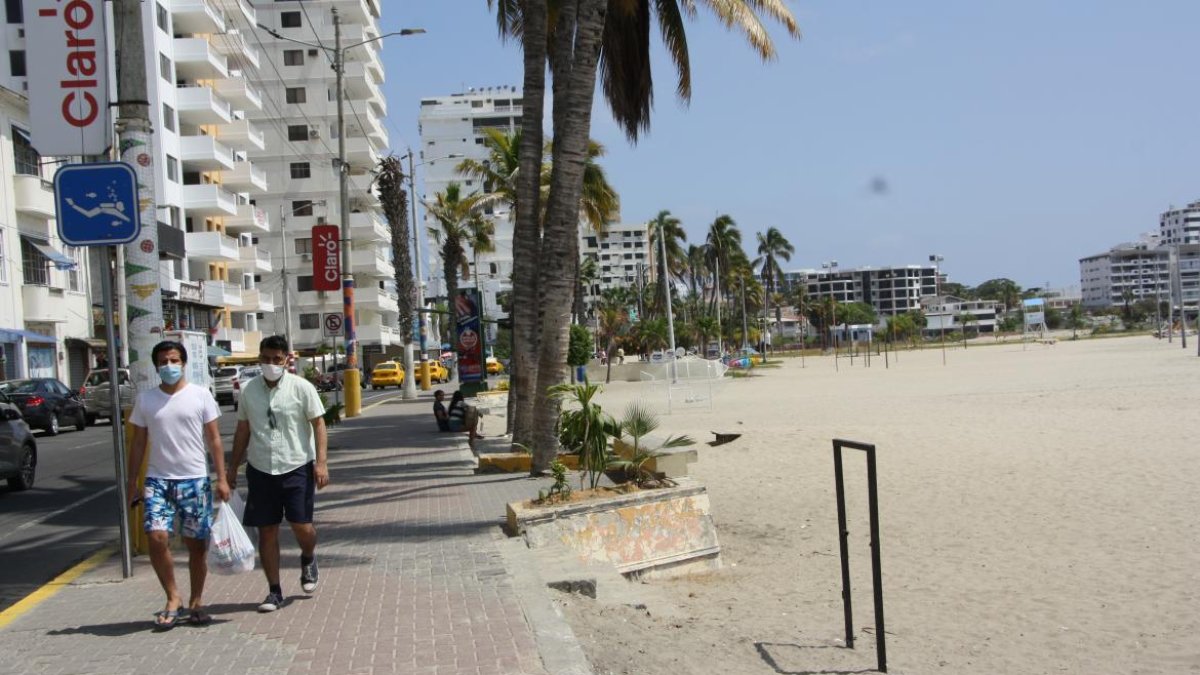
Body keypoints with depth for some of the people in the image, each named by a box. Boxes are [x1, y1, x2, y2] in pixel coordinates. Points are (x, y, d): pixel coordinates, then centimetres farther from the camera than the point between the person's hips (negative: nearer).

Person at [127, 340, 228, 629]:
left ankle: (196, 602, 19)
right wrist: (132, 482, 6)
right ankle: (173, 600, 2)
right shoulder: (145, 399, 6)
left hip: (195, 479, -1)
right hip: (158, 479, 1)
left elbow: (214, 439, 1)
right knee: (156, 538, -13)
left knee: (196, 543, 4)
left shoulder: (200, 395, 1)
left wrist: (222, 479, -5)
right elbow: (139, 444, 10)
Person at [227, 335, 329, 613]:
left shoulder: (301, 387, -5)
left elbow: (318, 424, -4)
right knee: (266, 531, 5)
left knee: (302, 526, -5)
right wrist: (233, 467, 14)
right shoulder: (249, 390, 6)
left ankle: (308, 559, 30)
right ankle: (274, 591, 16)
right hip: (260, 470, 3)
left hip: (297, 468, -3)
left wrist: (321, 462, -13)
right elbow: (242, 431, 14)